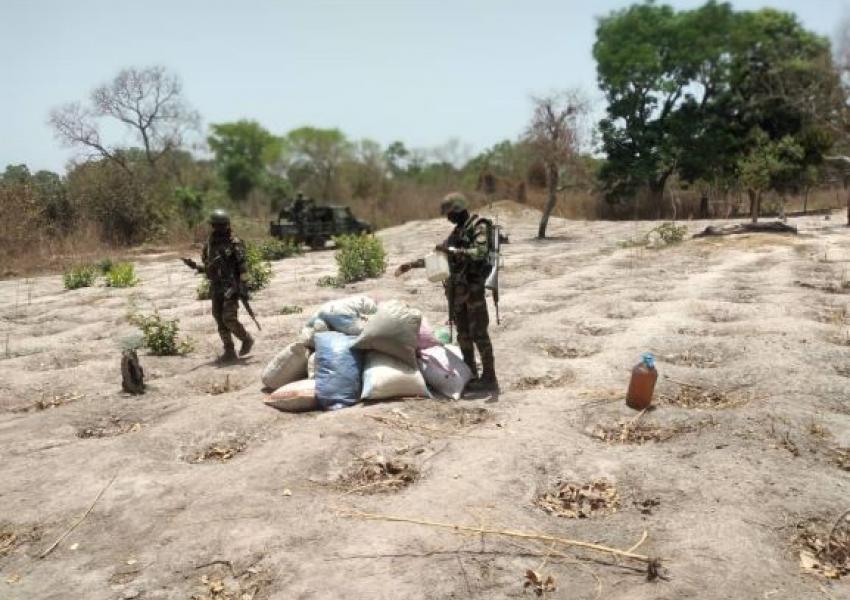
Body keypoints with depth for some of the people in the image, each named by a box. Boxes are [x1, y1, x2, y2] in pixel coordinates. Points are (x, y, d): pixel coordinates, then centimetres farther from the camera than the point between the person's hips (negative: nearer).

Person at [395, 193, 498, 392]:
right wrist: (411, 265, 15)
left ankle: (489, 378, -1)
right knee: (463, 335, 9)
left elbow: (480, 252, -25)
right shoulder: (457, 231, 17)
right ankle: (471, 376, 16)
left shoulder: (478, 227, -8)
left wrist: (451, 250, -24)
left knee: (479, 333, -6)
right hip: (457, 289, 8)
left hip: (473, 288, -8)